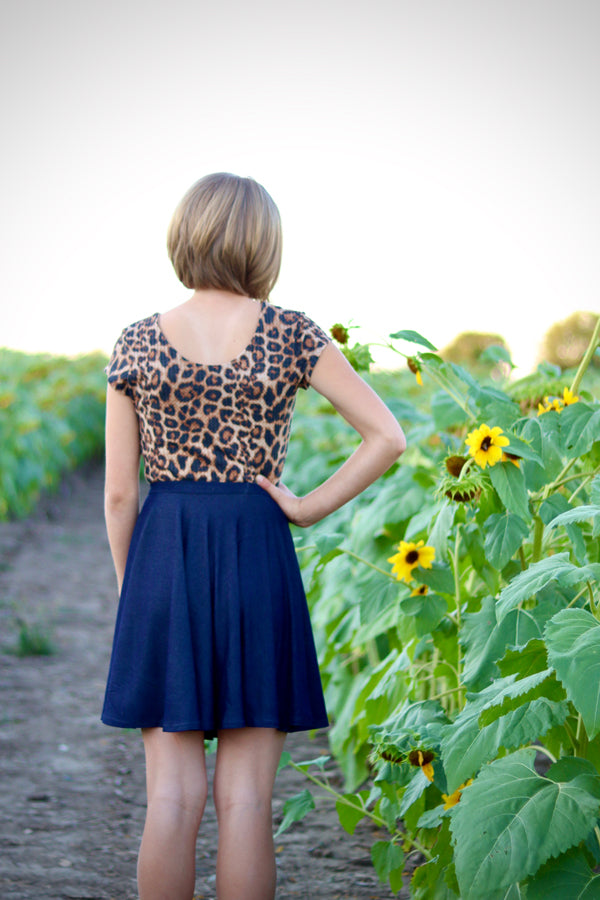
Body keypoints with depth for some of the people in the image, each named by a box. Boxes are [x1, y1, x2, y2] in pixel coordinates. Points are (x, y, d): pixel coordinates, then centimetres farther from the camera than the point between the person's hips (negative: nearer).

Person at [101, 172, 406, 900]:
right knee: (245, 797, 5)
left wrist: (131, 590, 13)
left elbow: (118, 494, 2)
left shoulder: (137, 345, 1)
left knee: (171, 797, 6)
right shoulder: (290, 336, -1)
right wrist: (310, 507, 0)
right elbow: (387, 437, -4)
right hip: (257, 557, -1)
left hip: (163, 558, 1)